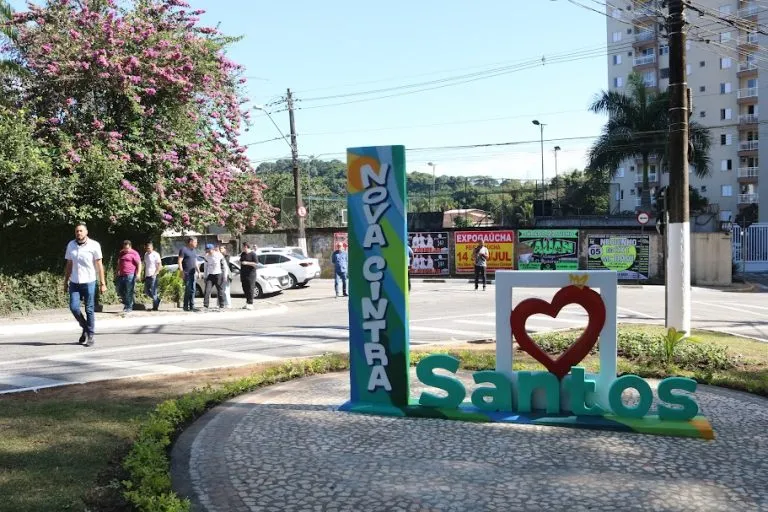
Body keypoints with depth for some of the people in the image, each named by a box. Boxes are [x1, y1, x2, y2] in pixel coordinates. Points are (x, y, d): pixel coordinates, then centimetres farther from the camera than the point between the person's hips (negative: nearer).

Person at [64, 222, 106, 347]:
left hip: (89, 282, -3)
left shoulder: (94, 245, -6)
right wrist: (66, 281, 10)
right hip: (74, 283, 3)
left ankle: (90, 336, 10)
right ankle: (85, 327, 20)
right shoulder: (70, 245, 6)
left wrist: (102, 283, -8)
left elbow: (99, 265, -4)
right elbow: (69, 265, 13)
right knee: (74, 307, -5)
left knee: (89, 310, 1)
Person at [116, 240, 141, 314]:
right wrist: (118, 271, 26)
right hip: (121, 275, 7)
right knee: (120, 291, 7)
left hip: (130, 275, -7)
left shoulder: (134, 253, -4)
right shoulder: (121, 253, 17)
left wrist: (138, 273, -17)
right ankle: (126, 303, 25)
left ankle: (129, 307, 2)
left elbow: (139, 264, -8)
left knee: (129, 292, -5)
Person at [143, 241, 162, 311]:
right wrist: (144, 276, 16)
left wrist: (155, 274, -18)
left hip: (153, 276, -8)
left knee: (153, 292, -7)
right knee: (146, 291, 8)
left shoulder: (155, 255, -8)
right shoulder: (146, 255, 14)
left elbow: (160, 266, -10)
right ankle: (157, 299, 26)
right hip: (147, 276, 8)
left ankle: (155, 307, 3)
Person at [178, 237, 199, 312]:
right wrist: (181, 271, -17)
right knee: (188, 290, -7)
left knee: (192, 290, 5)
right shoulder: (184, 250, -6)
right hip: (186, 273, -7)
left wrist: (197, 271, 18)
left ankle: (192, 306, 7)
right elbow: (179, 261, -10)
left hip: (193, 273, 7)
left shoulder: (194, 251, 18)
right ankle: (186, 306, -1)